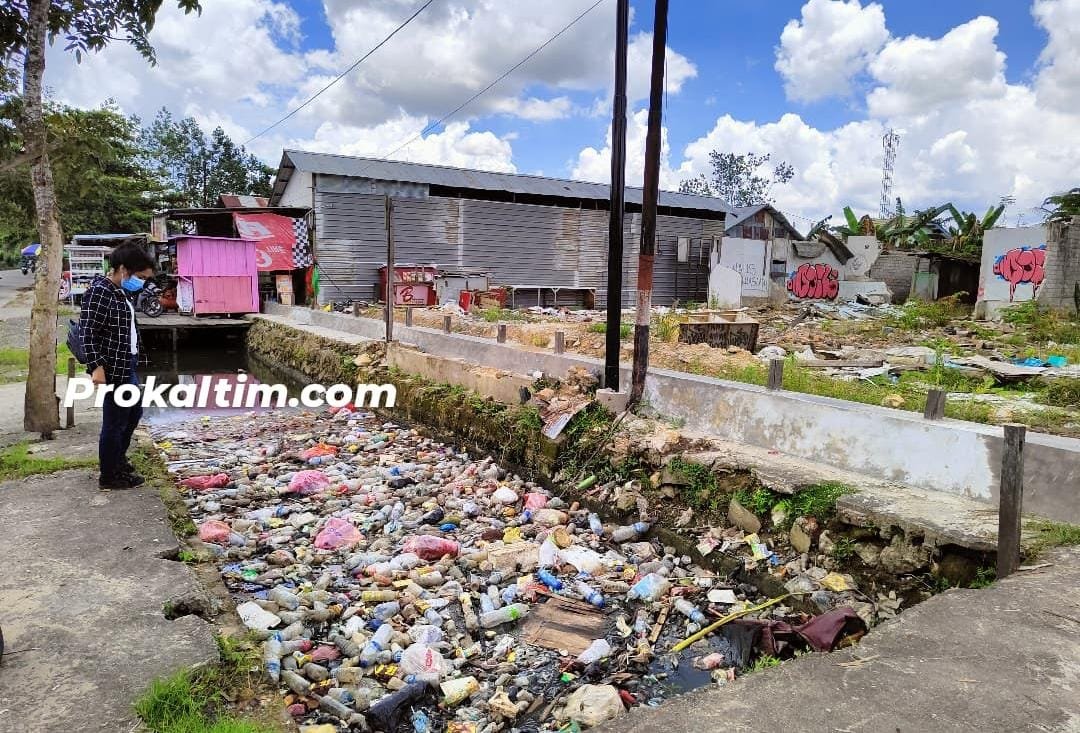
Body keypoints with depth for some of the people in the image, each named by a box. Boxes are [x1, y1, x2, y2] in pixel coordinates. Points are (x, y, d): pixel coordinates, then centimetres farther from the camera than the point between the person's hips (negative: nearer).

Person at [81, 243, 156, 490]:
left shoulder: (122, 292, 11)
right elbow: (88, 333, -21)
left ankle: (118, 458, 40)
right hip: (113, 369, -10)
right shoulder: (99, 292, -17)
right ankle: (109, 476, 14)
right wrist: (96, 367, -26)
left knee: (134, 412, 22)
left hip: (127, 366, 10)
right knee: (115, 421, 1)